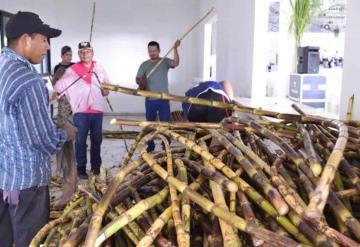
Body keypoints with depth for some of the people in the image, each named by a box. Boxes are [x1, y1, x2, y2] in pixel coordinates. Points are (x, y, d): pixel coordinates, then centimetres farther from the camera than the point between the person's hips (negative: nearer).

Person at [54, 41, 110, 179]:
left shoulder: (99, 68, 6)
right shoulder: (72, 70, -6)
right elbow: (58, 87, -4)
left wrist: (106, 91, 1)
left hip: (97, 110, 4)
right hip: (80, 111, -3)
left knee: (97, 139, 12)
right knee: (81, 141, 3)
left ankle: (96, 165, 24)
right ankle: (81, 168, 13)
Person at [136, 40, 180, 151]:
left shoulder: (165, 61, 1)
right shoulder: (144, 65, 6)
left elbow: (176, 63, -18)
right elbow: (137, 79, 5)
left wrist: (175, 49, -30)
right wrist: (141, 82, -19)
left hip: (163, 99, -2)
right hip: (150, 99, 2)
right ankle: (150, 146, 22)